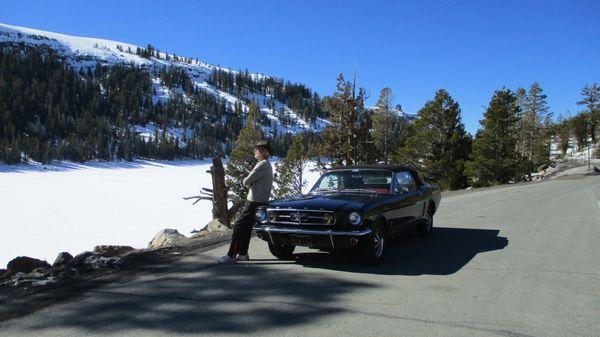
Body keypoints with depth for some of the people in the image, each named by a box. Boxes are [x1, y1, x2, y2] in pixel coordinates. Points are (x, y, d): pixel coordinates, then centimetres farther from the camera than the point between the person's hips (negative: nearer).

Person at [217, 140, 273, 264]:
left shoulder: (262, 165, -16)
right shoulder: (267, 165, 17)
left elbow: (246, 181, -17)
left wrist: (248, 183, 3)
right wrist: (251, 183, 1)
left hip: (254, 202, -10)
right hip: (258, 201, 10)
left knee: (239, 226, -8)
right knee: (246, 227, 15)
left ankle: (231, 256, -7)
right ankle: (243, 253, 20)